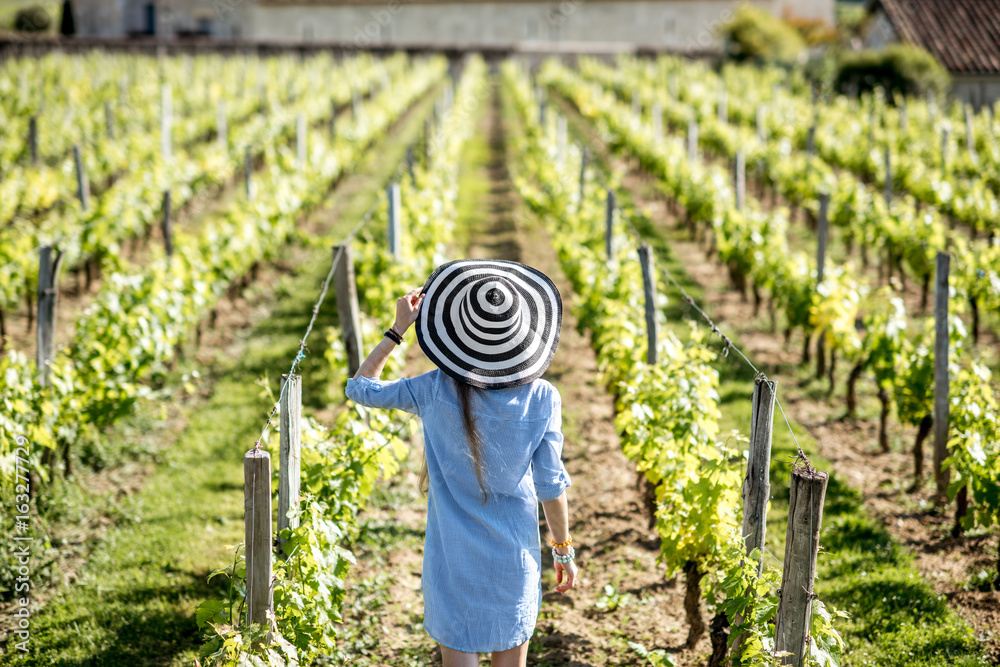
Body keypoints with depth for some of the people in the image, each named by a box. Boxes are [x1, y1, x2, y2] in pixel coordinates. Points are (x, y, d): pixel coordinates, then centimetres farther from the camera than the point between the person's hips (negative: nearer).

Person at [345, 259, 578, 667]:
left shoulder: (436, 391, -12)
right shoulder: (541, 397, -11)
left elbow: (360, 387, 3)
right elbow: (551, 484, -7)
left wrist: (399, 328, 6)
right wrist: (563, 550, 6)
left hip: (454, 552, -1)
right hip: (515, 550, 1)